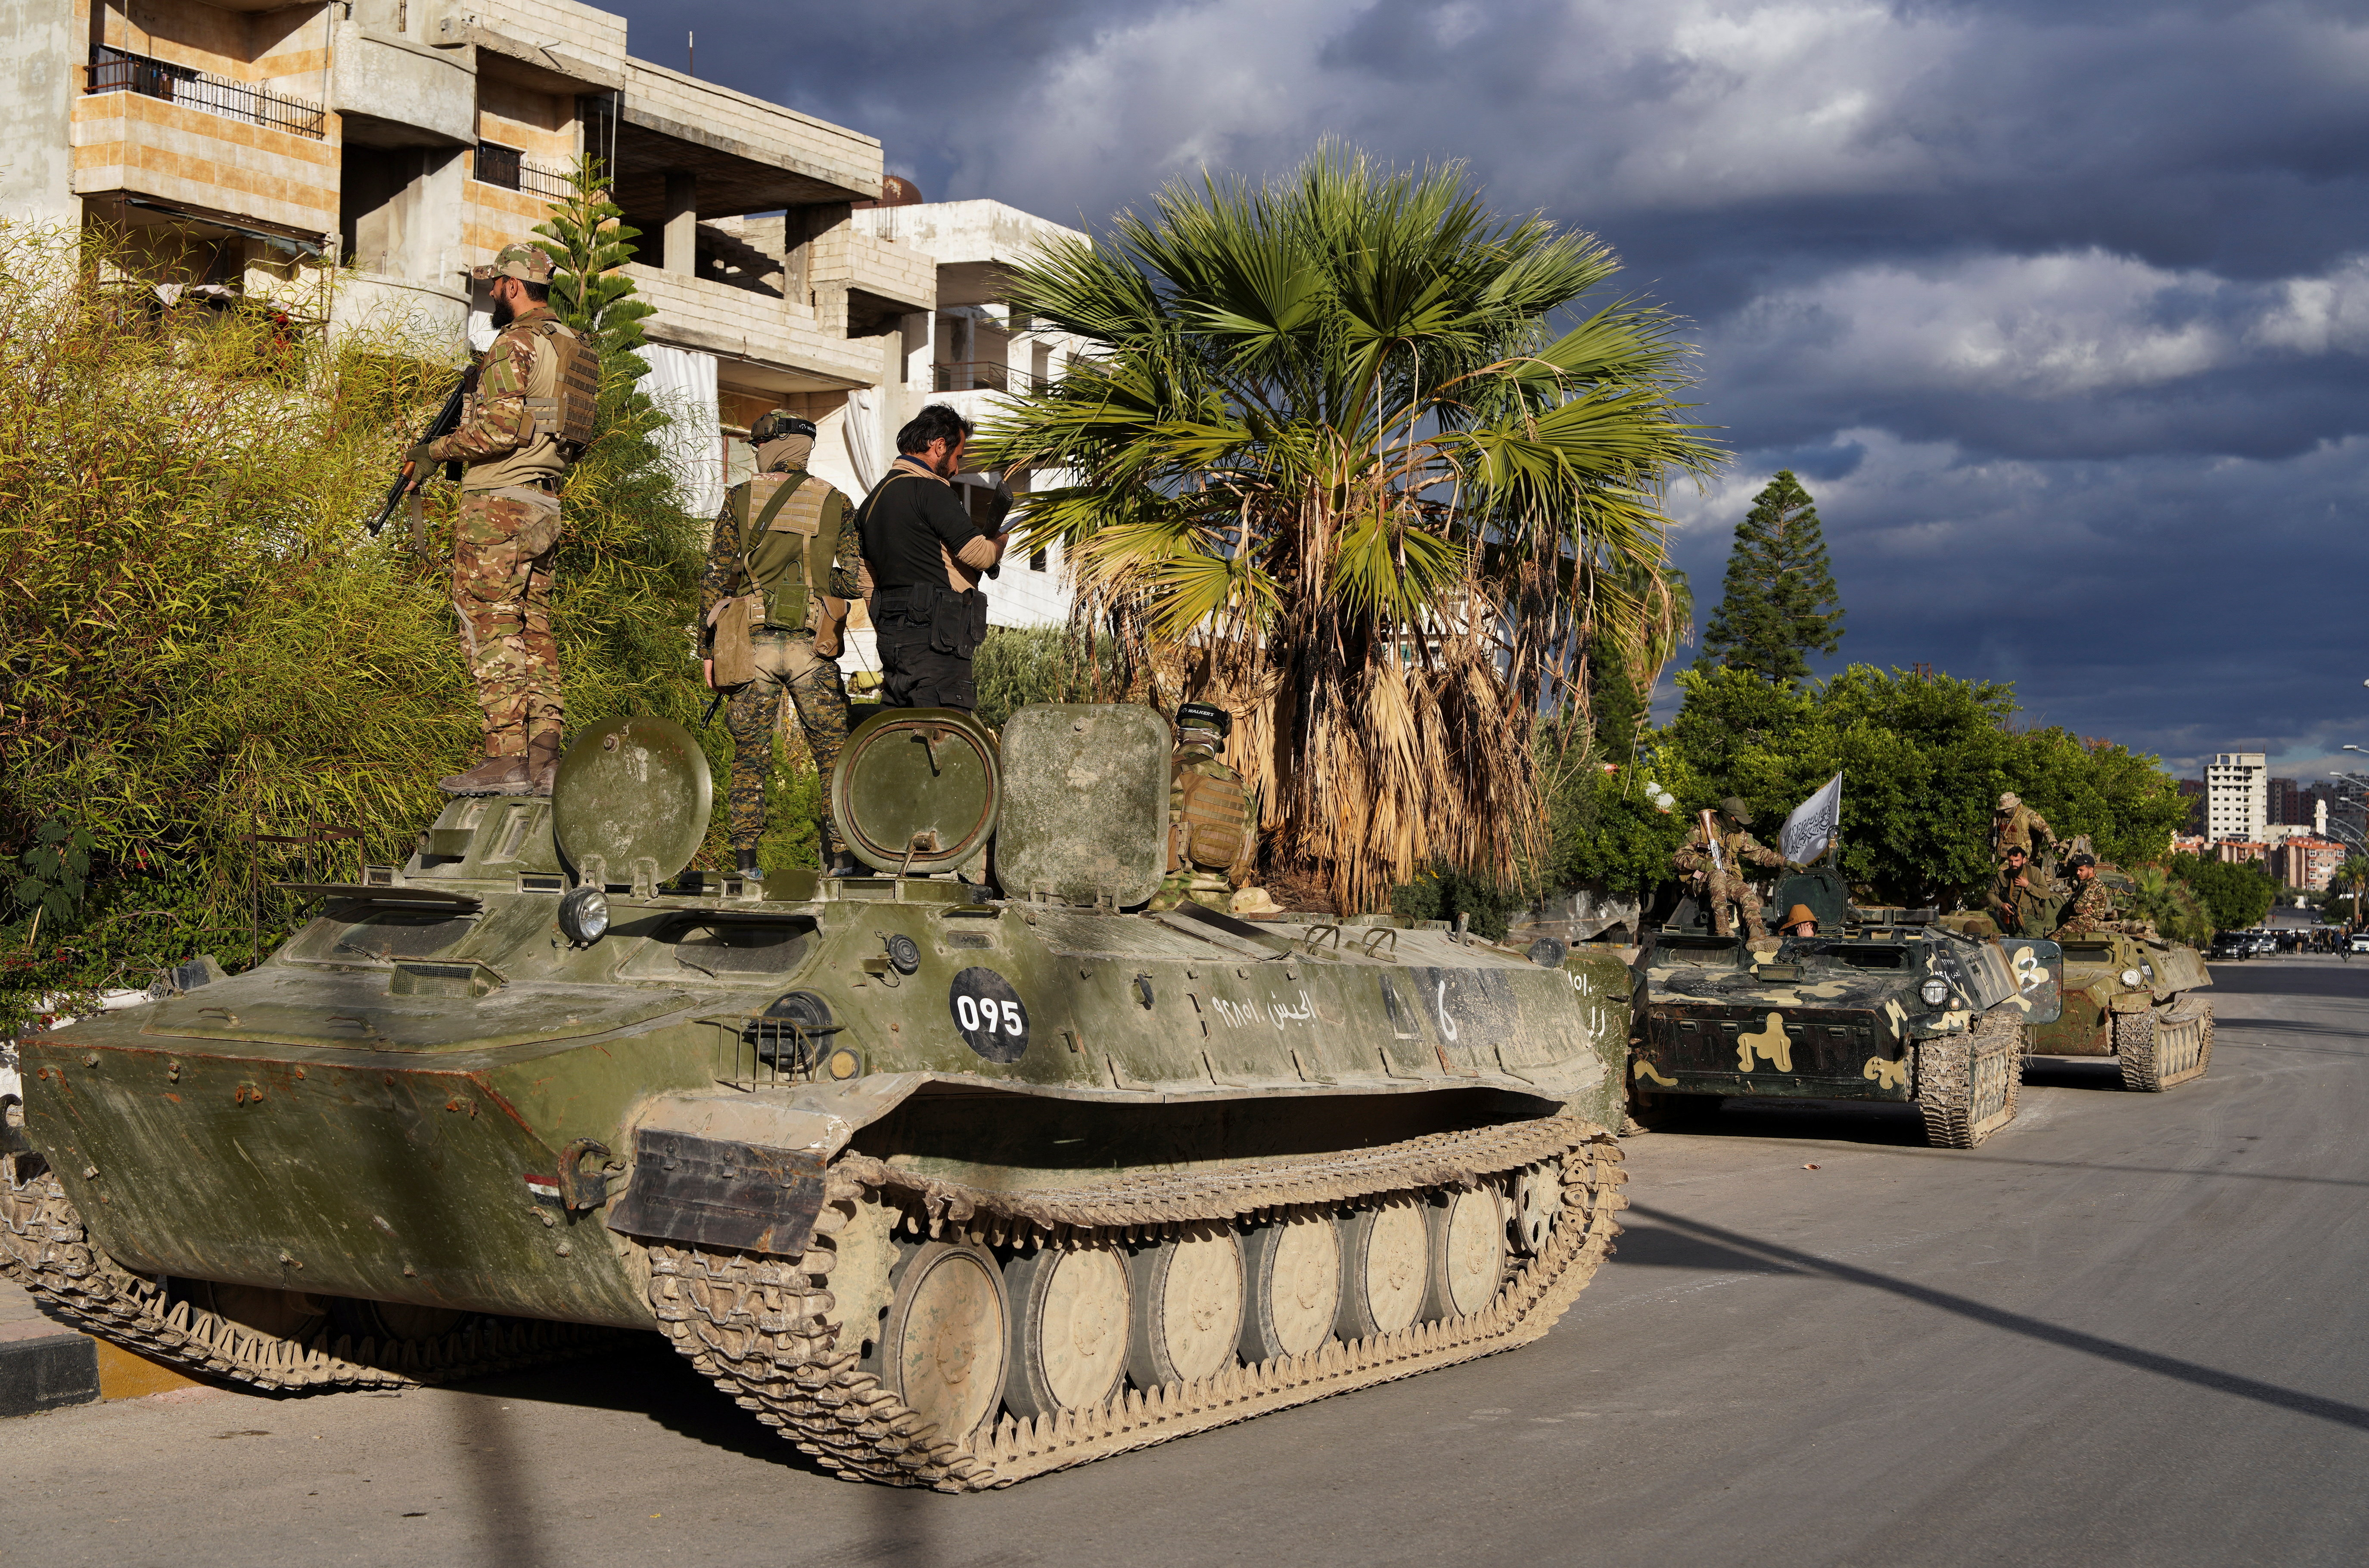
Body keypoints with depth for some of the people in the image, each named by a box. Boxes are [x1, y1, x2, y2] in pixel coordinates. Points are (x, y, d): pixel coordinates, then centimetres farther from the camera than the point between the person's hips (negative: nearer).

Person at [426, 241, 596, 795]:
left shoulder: (515, 343, -11)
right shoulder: (569, 346, 18)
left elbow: (500, 426, -20)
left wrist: (438, 450, -7)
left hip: (498, 503, -9)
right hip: (545, 505, 9)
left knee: (491, 630, -8)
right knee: (534, 632, 8)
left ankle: (506, 757, -12)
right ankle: (544, 759, 5)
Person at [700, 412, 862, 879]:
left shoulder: (740, 499, 3)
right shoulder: (835, 503, 4)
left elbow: (715, 579, 1)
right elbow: (857, 579, -3)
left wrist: (710, 650, 7)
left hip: (752, 644, 1)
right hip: (812, 647, 0)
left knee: (749, 755, 8)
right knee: (833, 753, 7)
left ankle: (746, 861, 7)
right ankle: (840, 857, 2)